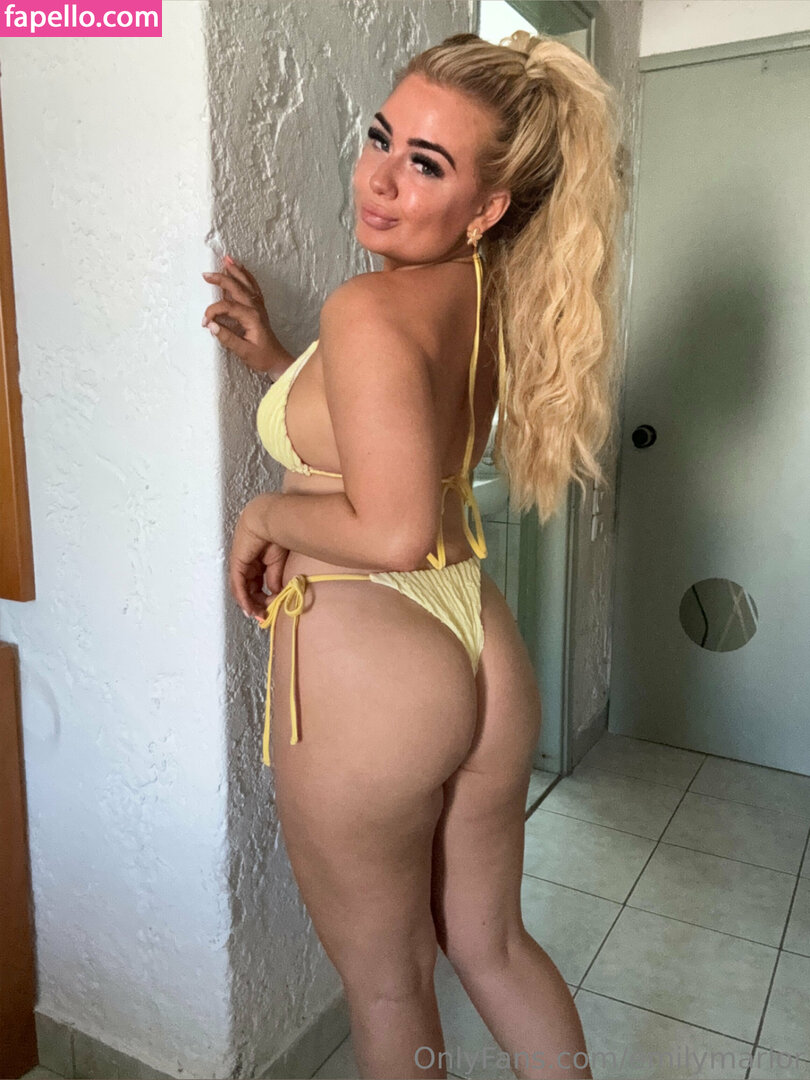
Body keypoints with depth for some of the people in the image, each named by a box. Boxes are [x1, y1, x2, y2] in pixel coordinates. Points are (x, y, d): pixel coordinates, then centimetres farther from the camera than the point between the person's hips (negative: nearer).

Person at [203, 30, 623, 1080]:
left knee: (386, 979, 19)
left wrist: (266, 511, -9)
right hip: (484, 656, 8)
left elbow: (393, 531, -26)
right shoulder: (490, 296, 8)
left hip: (363, 677, -8)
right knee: (492, 944, 26)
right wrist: (280, 361, 15)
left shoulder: (369, 308, -18)